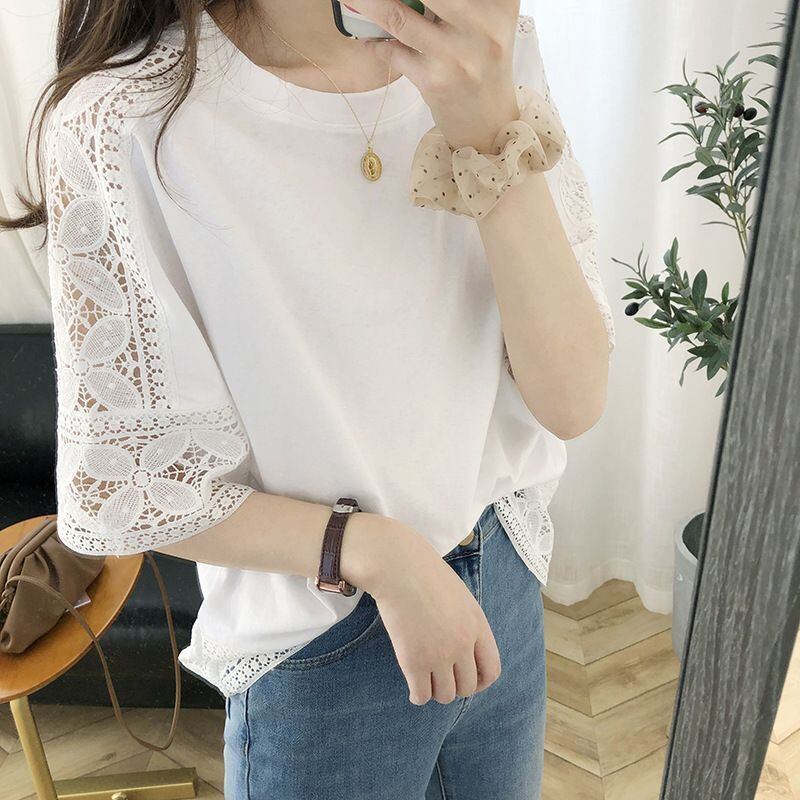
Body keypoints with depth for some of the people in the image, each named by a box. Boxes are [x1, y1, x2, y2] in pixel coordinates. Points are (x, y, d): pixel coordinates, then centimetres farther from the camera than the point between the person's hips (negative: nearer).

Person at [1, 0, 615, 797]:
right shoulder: (123, 123, -20)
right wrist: (377, 553, -22)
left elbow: (572, 401, -15)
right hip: (313, 653, -4)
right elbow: (121, 487, -13)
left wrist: (493, 134, -27)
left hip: (506, 594, 5)